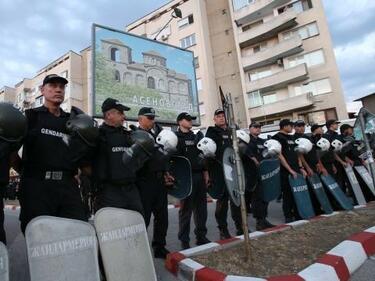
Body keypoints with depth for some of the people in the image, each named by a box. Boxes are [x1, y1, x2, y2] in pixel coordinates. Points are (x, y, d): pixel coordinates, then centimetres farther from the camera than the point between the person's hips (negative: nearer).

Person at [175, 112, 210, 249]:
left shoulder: (196, 137, 18)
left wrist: (206, 173, 11)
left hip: (200, 176, 6)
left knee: (201, 208, 12)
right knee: (186, 209, 1)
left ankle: (201, 236, 26)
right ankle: (184, 240, 14)